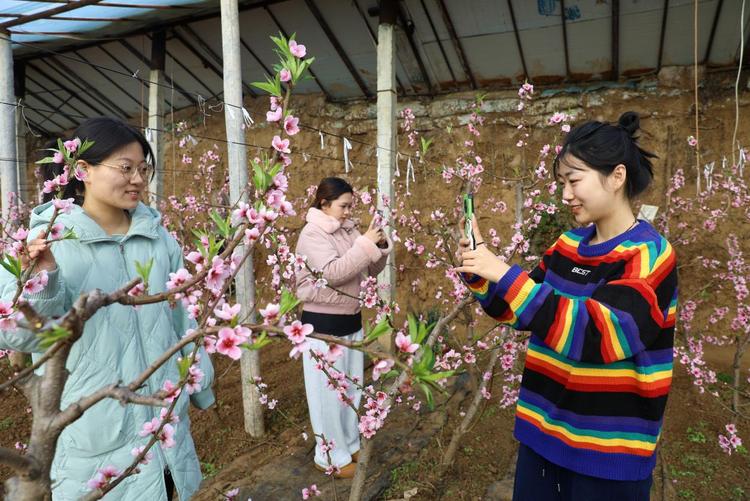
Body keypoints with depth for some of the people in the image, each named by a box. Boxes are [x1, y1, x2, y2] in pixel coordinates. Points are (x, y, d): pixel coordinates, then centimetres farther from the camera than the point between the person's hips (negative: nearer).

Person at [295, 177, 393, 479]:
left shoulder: (348, 230, 6)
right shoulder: (311, 234, -14)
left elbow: (372, 270, 9)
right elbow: (333, 273, -27)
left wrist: (380, 245, -8)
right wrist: (366, 244, -27)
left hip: (351, 319, 8)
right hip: (323, 322, -8)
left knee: (352, 387, 18)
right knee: (328, 392, 3)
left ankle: (349, 445, 36)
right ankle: (330, 457, 20)